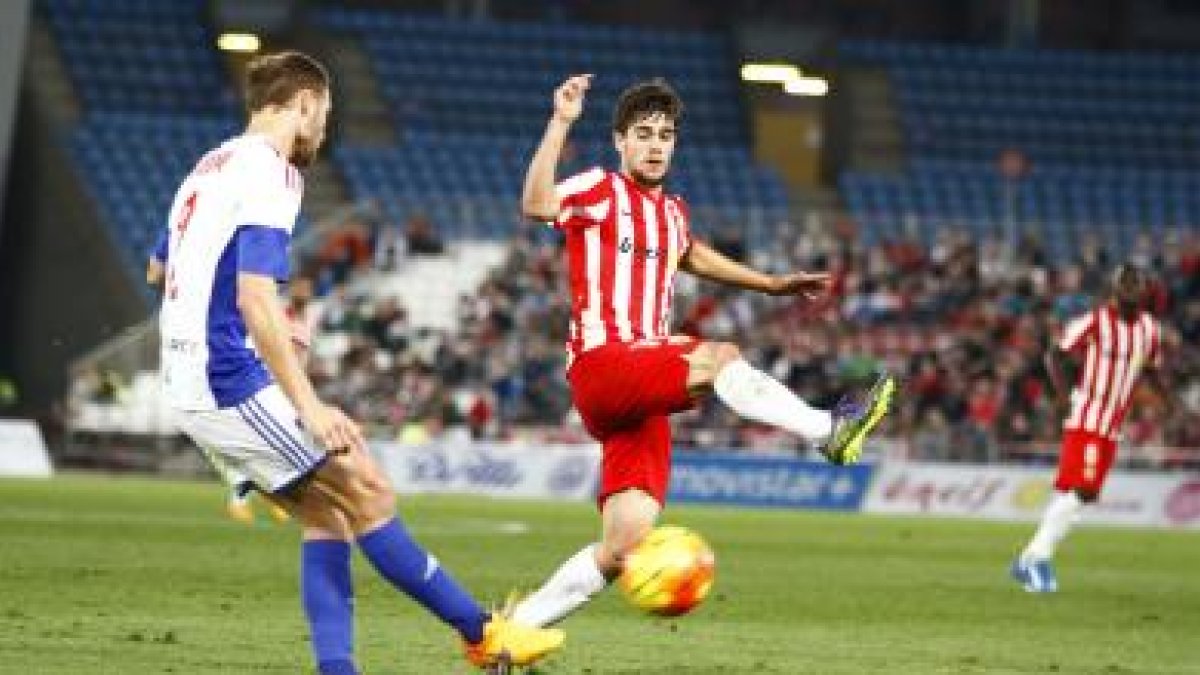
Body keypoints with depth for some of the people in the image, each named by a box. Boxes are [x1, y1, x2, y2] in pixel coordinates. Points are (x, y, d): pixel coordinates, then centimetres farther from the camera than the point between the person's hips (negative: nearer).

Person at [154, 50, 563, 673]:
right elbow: (254, 295, -23)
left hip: (187, 388, 9)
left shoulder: (209, 170, 17)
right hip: (234, 381, -9)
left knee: (327, 513, 9)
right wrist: (309, 405, -25)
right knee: (369, 495, -6)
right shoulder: (270, 174, -12)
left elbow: (161, 270, 31)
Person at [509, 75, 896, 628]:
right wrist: (561, 122, -32)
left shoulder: (672, 211, 20)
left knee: (623, 548, -2)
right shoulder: (600, 191, -3)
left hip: (645, 390, 7)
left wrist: (772, 285, 45)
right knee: (719, 358, -30)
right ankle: (830, 430, -28)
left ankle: (513, 627, 5)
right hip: (601, 368, -7)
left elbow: (689, 254, 44)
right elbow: (537, 205, -25)